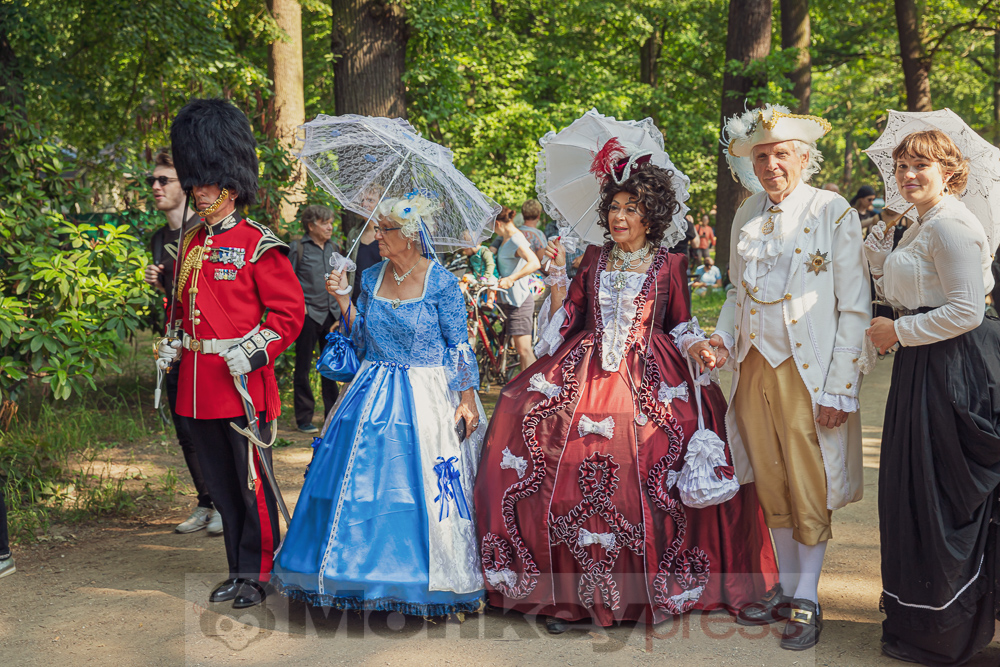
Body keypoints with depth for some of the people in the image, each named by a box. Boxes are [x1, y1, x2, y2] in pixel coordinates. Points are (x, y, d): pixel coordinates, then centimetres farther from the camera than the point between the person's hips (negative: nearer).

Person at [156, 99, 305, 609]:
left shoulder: (258, 246, -8)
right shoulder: (190, 244, 12)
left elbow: (289, 311, -10)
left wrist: (252, 351, -19)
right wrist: (174, 346, 9)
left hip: (243, 384, -7)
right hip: (198, 385, 7)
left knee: (252, 484, 2)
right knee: (220, 485, 13)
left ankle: (258, 575, 15)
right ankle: (239, 570, 25)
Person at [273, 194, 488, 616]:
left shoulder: (441, 283, -9)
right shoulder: (371, 278, 6)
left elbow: (459, 347, -6)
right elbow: (361, 338, 11)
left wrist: (466, 400, -11)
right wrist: (343, 299, -1)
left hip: (426, 398, -5)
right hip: (374, 393, 5)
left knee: (425, 488, -2)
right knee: (360, 482, 6)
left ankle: (427, 579, 15)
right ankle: (370, 571, 22)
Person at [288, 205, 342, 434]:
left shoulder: (333, 248, 12)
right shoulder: (298, 248, -4)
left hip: (332, 314, 5)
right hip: (308, 314, -5)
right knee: (303, 368, 3)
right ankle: (304, 418, 11)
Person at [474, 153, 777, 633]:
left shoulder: (670, 265, 7)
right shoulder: (594, 259, 14)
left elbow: (681, 327, 12)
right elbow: (566, 320, 10)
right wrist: (558, 273, 1)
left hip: (648, 378, -2)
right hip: (584, 373, 2)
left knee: (636, 476, -19)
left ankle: (649, 586, -2)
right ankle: (566, 591, -4)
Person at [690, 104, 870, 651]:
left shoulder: (834, 213, -7)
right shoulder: (747, 214, 9)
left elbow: (854, 310, -9)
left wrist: (839, 389, -13)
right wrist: (722, 340, 3)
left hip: (806, 372, -5)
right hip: (754, 367, 5)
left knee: (810, 491, 2)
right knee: (771, 487, 13)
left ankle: (807, 600, 15)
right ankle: (785, 587, 27)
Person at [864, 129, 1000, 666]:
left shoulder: (952, 226, -15)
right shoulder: (920, 227, 16)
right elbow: (896, 295, 15)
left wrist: (898, 332, -12)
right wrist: (878, 243, 6)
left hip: (950, 368, -10)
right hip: (921, 368, 10)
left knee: (939, 494, -1)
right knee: (915, 487, 15)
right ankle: (921, 612, 28)